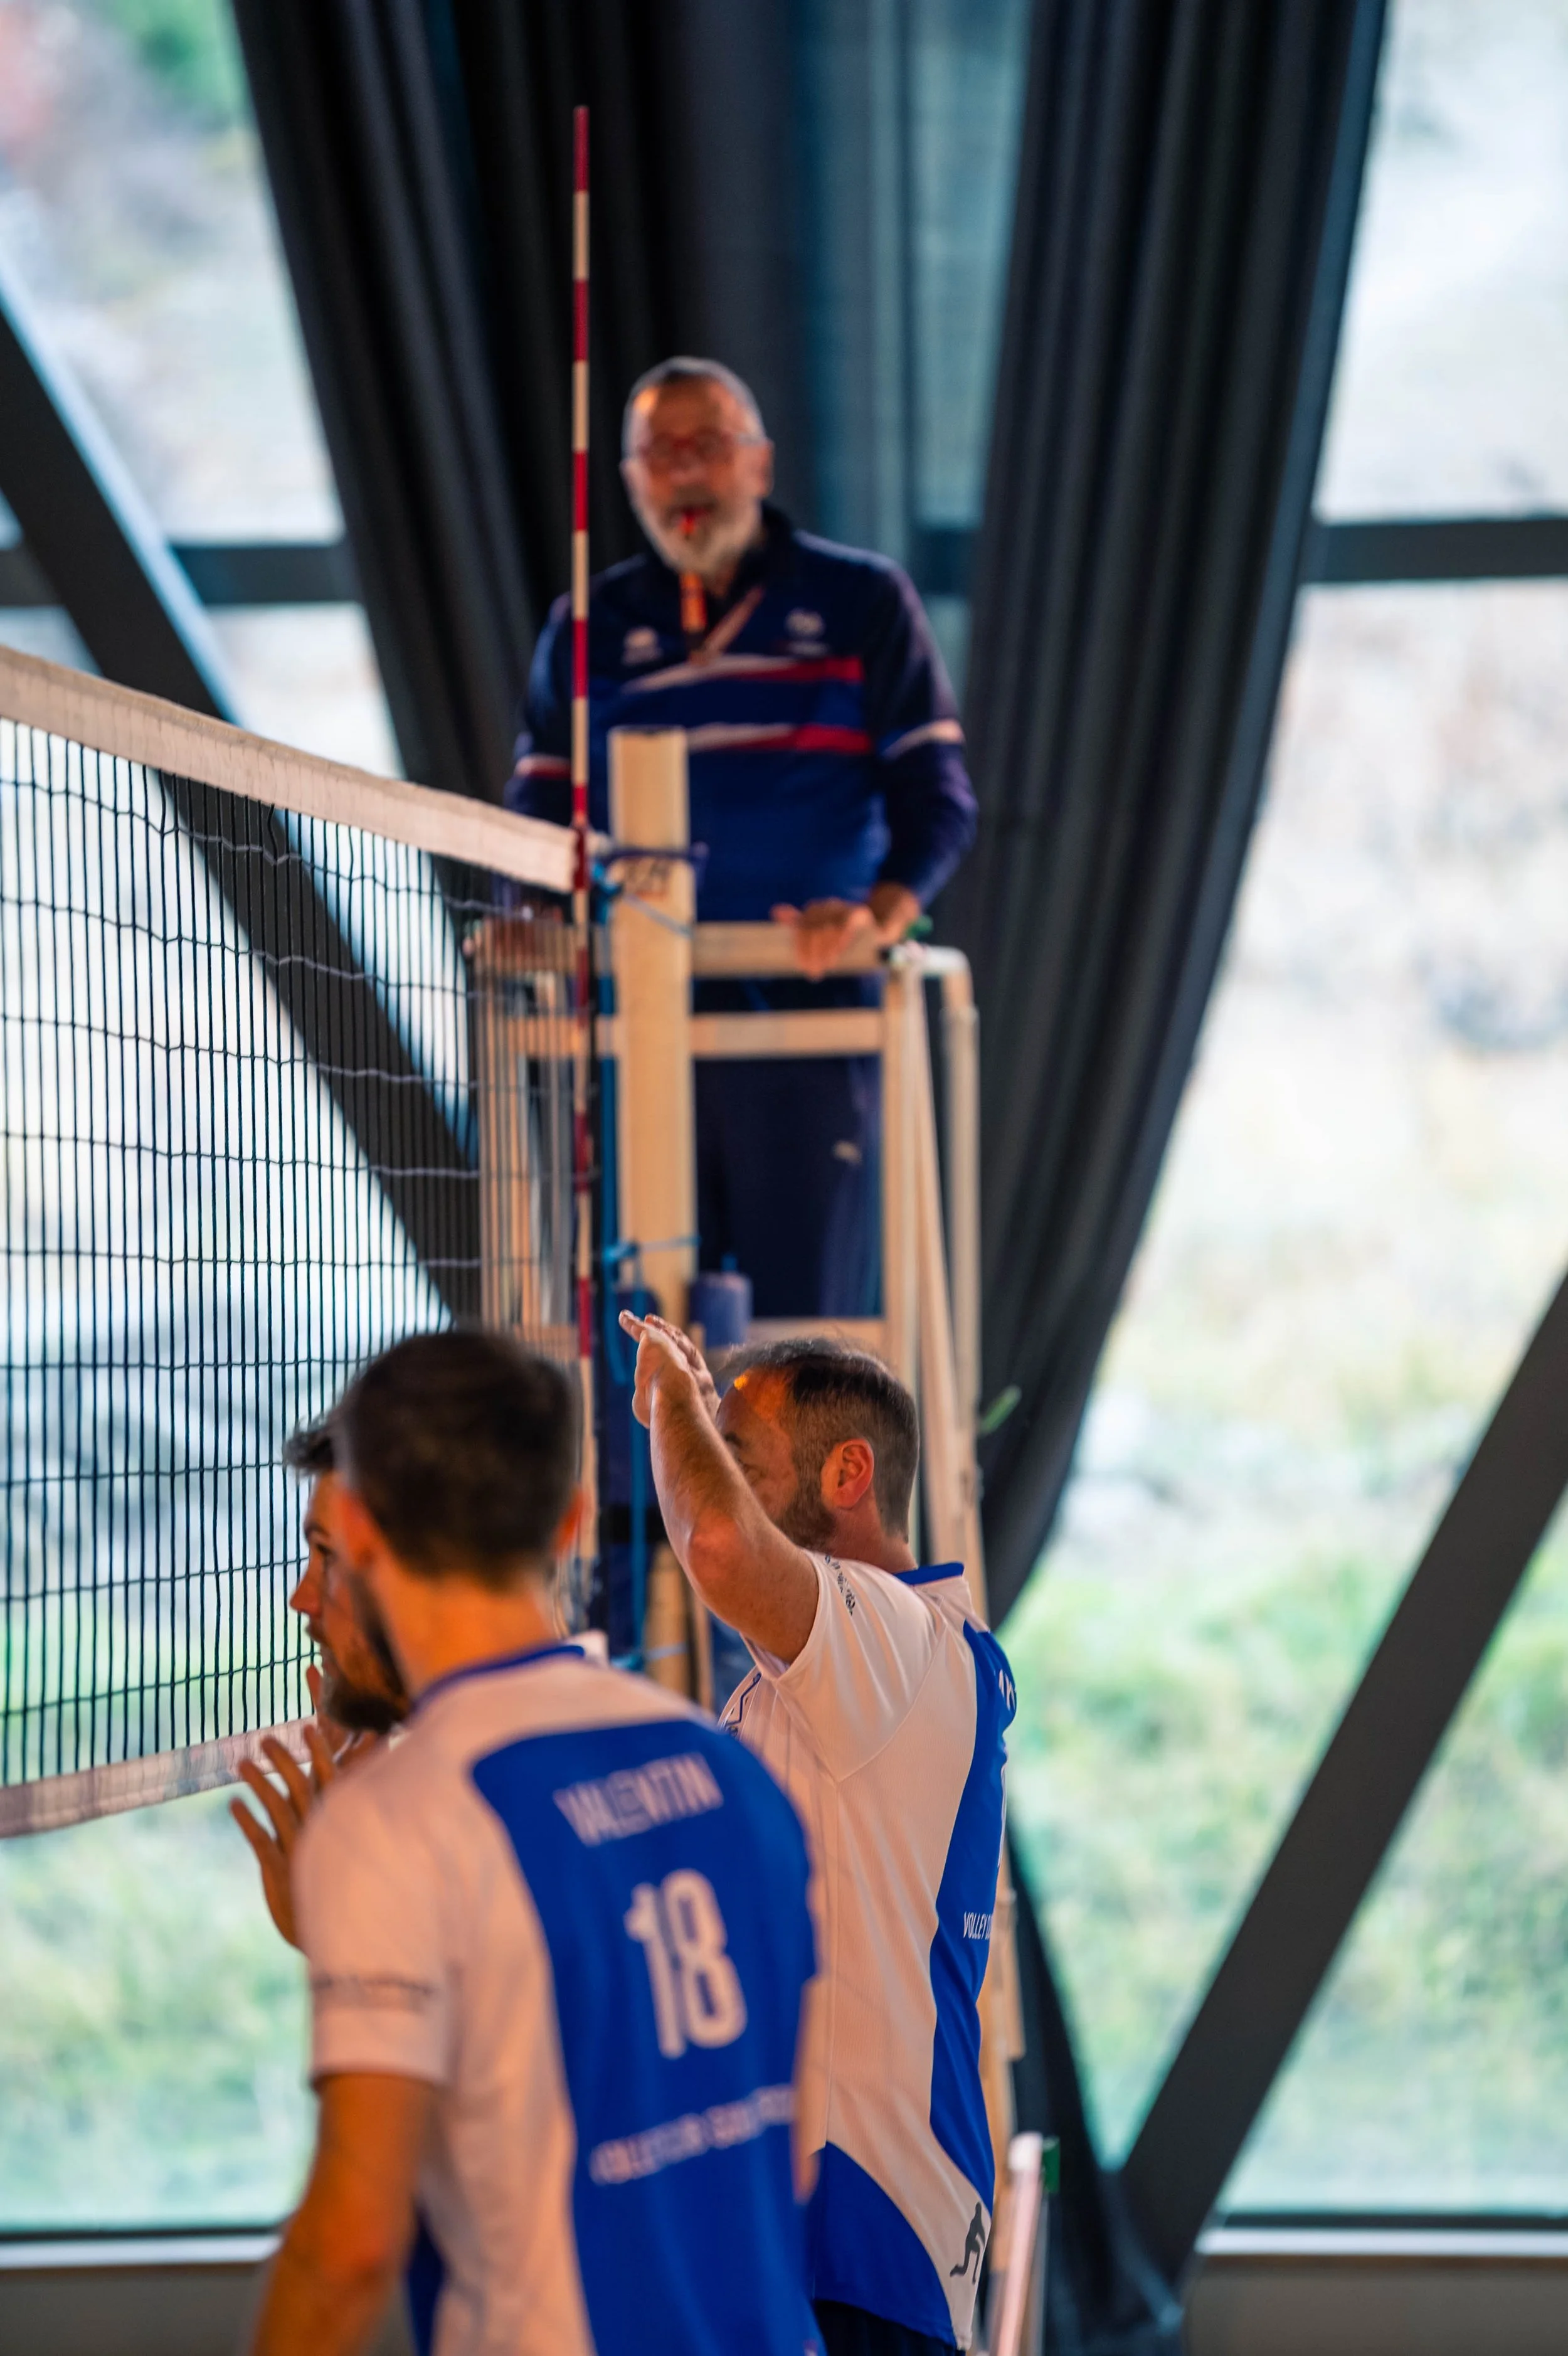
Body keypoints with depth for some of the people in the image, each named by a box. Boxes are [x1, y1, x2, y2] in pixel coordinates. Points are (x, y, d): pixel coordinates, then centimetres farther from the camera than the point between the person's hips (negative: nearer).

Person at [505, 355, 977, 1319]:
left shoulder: (861, 603, 8)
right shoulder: (588, 629, 15)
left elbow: (937, 793, 2)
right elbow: (542, 809, 16)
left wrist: (883, 912, -17)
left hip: (810, 1014, -2)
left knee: (811, 1332, -5)